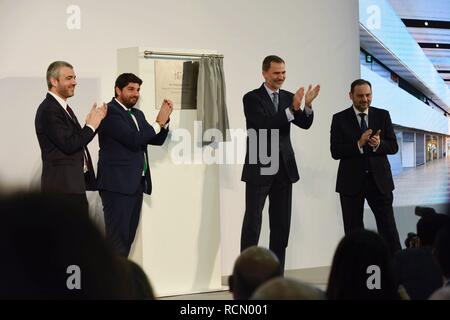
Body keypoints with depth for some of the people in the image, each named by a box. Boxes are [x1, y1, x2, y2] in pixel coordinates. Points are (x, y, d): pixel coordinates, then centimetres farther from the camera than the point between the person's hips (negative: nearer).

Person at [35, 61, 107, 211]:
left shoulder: (63, 108, 17)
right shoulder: (48, 110, -14)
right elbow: (68, 145, -20)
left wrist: (92, 123, 3)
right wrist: (91, 125, -9)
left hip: (74, 183, 10)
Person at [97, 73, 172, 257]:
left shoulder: (137, 114, 19)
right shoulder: (110, 112, -9)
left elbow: (157, 140, 17)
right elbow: (133, 139, -19)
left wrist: (165, 119, 2)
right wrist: (158, 122, -10)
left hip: (136, 184, 9)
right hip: (117, 184, -9)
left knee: (128, 237, 8)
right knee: (118, 239, -10)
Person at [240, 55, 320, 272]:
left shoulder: (288, 97, 10)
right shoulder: (252, 98, -5)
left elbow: (305, 124, -1)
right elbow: (265, 124, -19)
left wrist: (307, 105, -20)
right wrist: (292, 109, -26)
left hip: (284, 169, 5)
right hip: (259, 169, -5)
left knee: (281, 225, 7)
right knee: (252, 223, -2)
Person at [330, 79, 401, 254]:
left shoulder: (383, 115, 6)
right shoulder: (340, 119, 1)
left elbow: (393, 147, 4)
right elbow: (335, 152, -6)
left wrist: (379, 144, -17)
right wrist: (359, 144, -20)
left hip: (379, 180, 1)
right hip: (352, 181, -1)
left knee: (388, 228, -1)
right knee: (353, 231, 5)